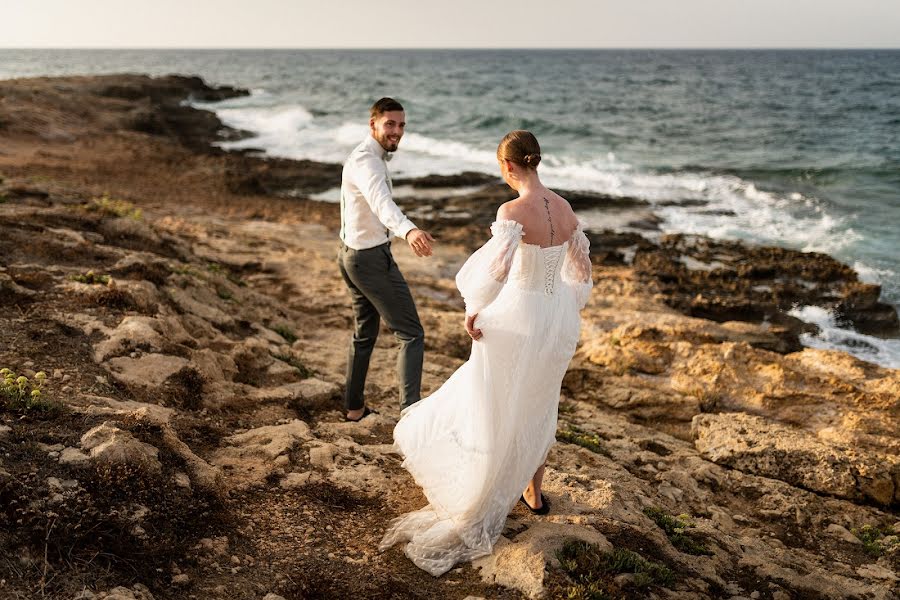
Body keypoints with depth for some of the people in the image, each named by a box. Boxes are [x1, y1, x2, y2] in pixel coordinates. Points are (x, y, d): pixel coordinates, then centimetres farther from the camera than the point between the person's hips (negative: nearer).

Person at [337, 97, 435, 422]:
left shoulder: (364, 155, 11)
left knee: (364, 333, 22)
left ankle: (354, 407, 32)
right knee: (411, 335, -8)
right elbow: (381, 201, -44)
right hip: (372, 258, -11)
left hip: (351, 253, 11)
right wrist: (408, 230, -62)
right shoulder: (367, 161, -22)